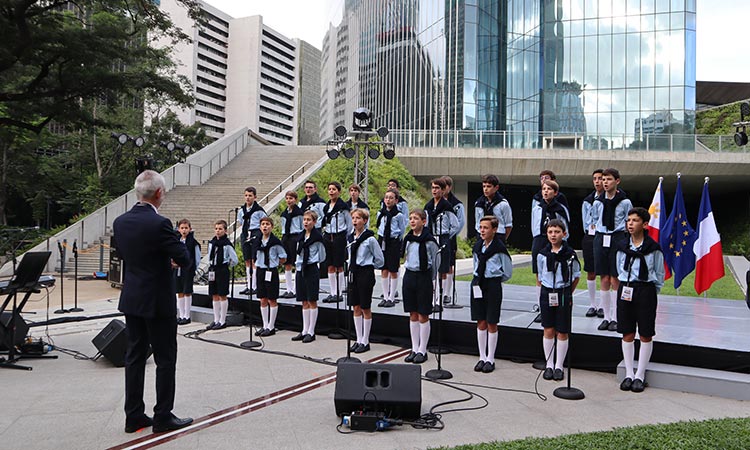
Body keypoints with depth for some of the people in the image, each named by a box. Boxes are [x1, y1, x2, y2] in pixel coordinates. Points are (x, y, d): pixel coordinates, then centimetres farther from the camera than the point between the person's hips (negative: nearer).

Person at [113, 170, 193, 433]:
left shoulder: (120, 222, 2)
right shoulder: (159, 224, -21)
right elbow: (184, 260, -18)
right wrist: (172, 260, 6)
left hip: (131, 300, 7)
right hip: (158, 301, -7)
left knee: (135, 357, 13)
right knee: (165, 360, 4)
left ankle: (134, 417, 21)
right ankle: (163, 417, 12)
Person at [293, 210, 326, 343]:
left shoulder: (317, 237, -8)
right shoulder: (301, 236, 10)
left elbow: (322, 257, -3)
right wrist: (299, 264, 8)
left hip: (312, 269, -6)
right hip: (301, 269, 6)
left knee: (312, 301, 0)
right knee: (304, 302, 11)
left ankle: (311, 332, 6)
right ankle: (305, 330, 18)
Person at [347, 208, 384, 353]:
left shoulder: (369, 238, -12)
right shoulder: (350, 238, 7)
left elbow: (379, 259, -5)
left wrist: (369, 267, 2)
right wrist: (352, 267, 10)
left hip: (365, 273, -6)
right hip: (353, 273, 6)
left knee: (365, 308, 2)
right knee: (356, 307, 11)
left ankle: (365, 341, 12)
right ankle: (358, 339, 20)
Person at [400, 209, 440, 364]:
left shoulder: (429, 241, -10)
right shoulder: (408, 239, 7)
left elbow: (436, 261, -3)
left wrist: (432, 280, 1)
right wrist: (409, 273, 14)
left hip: (423, 277, -6)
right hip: (409, 276, 6)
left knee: (423, 315, 1)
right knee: (413, 315, 11)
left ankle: (422, 350, 11)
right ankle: (414, 349, 19)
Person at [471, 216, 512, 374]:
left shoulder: (499, 248, -11)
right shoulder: (477, 247, 6)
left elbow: (508, 272, -2)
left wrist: (494, 280, 6)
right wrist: (480, 279, 12)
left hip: (493, 285, -5)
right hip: (477, 284, 5)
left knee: (491, 323, 4)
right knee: (480, 322, 9)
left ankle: (490, 359, 15)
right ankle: (482, 358, 19)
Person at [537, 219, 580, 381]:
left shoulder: (570, 254, -7)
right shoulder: (542, 254, -1)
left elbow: (576, 275, 4)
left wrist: (567, 293, 3)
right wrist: (547, 290, 4)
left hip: (564, 294, -1)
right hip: (546, 294, 2)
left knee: (562, 332, 4)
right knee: (548, 331, 5)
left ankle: (559, 366, 16)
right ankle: (549, 365, 17)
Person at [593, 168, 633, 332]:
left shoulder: (625, 202, -3)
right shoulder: (597, 202, 5)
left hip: (618, 239, -3)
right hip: (601, 239, 3)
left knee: (615, 280, -2)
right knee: (604, 280, 4)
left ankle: (615, 318, 7)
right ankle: (606, 317, 12)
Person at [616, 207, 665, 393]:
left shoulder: (653, 248, -6)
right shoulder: (622, 247, 4)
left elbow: (659, 275, 2)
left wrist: (650, 292, 2)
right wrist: (626, 286, 9)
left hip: (646, 290, -3)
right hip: (625, 290, 4)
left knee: (645, 335, 4)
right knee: (627, 334, 8)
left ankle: (640, 375, 15)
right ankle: (629, 374, 19)